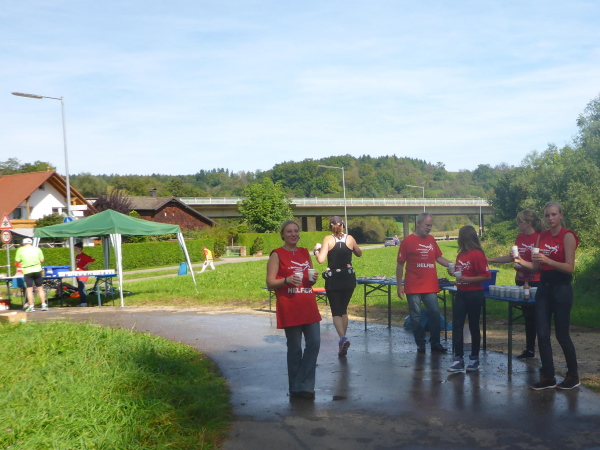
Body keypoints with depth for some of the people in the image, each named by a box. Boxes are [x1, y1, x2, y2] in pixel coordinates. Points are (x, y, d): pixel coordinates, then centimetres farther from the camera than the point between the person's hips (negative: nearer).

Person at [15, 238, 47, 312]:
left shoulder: (20, 250, -1)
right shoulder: (37, 249, 3)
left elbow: (17, 261, -2)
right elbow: (42, 260, 1)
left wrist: (24, 262, 16)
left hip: (27, 272, -2)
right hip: (37, 270, 2)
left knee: (29, 289, 3)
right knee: (40, 288, 8)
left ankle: (31, 306, 1)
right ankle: (44, 305, 8)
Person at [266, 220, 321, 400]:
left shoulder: (305, 252, 16)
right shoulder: (277, 254, -2)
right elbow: (270, 283, -7)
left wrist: (313, 278, 2)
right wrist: (287, 280, -24)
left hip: (309, 306, 6)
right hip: (289, 309, -6)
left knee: (314, 343, 0)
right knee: (295, 348, 1)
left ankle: (304, 385, 12)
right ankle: (296, 388, 15)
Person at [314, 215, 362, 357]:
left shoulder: (328, 239, -8)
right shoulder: (350, 238, 1)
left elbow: (321, 260, -16)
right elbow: (359, 253, 18)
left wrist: (316, 250, 2)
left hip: (333, 279, -3)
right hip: (348, 278, 3)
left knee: (336, 311, 1)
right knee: (344, 310, 16)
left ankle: (343, 338, -22)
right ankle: (343, 340, 20)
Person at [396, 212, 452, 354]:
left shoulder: (431, 240, 10)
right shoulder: (407, 241, -4)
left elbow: (439, 258, 15)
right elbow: (400, 265, -2)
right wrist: (399, 286, -5)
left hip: (431, 286, 4)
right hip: (413, 288, -4)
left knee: (435, 314, 2)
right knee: (416, 316, 4)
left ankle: (435, 343, 14)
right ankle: (420, 344, 16)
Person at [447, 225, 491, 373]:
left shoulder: (477, 254, -13)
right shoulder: (461, 254, 11)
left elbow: (487, 276, -17)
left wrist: (467, 279, -23)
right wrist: (453, 272, 5)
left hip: (474, 294, -7)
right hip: (461, 294, 7)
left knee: (474, 326, 5)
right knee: (456, 326, 1)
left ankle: (474, 359, 18)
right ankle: (458, 360, 5)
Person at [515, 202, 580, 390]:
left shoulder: (567, 236, -10)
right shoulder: (542, 236, 8)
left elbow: (570, 267, -16)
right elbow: (537, 266, 9)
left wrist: (547, 260, -28)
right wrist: (522, 262, -9)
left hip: (561, 289, -6)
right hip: (543, 288, 6)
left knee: (562, 335, 3)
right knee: (542, 334, 4)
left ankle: (573, 376, 21)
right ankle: (548, 377, 13)